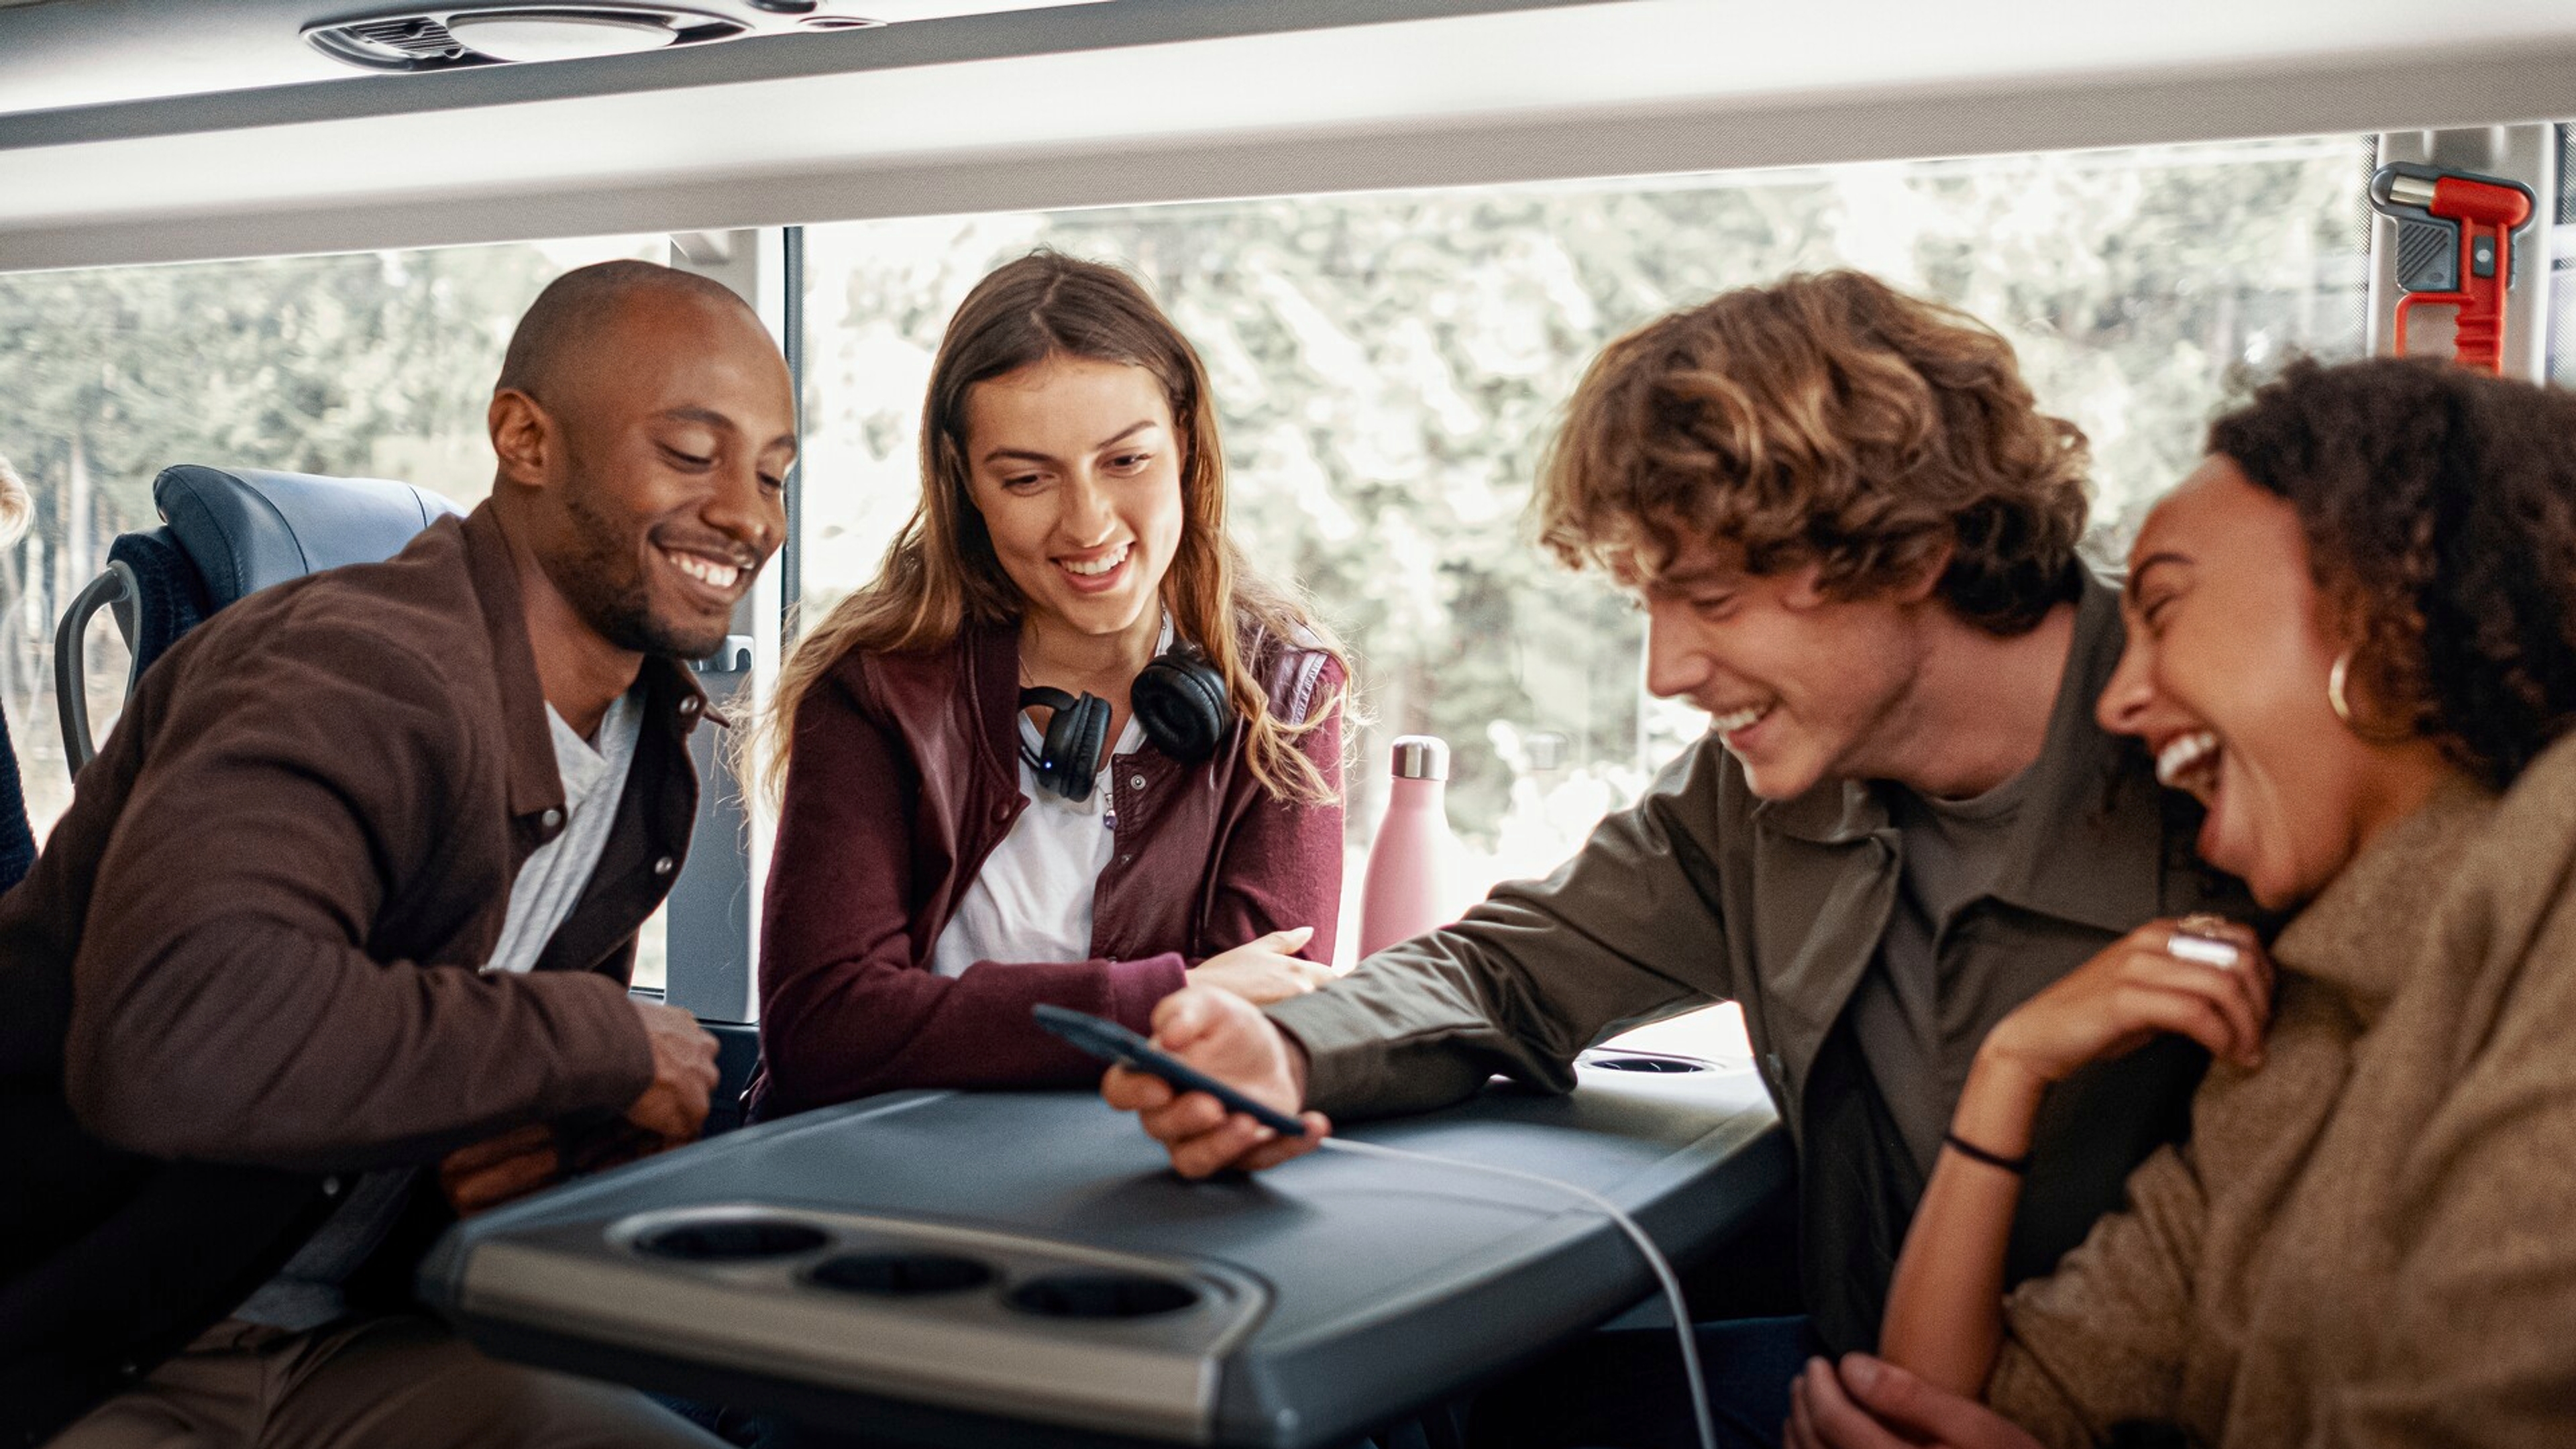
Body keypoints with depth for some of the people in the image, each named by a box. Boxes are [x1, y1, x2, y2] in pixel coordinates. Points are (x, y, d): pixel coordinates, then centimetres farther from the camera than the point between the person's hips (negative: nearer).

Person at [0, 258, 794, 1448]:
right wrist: (602, 1047, -29)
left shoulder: (647, 745, 7)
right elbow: (175, 1034, -41)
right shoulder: (359, 676, -23)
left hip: (337, 1346, 7)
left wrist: (560, 1129, -9)